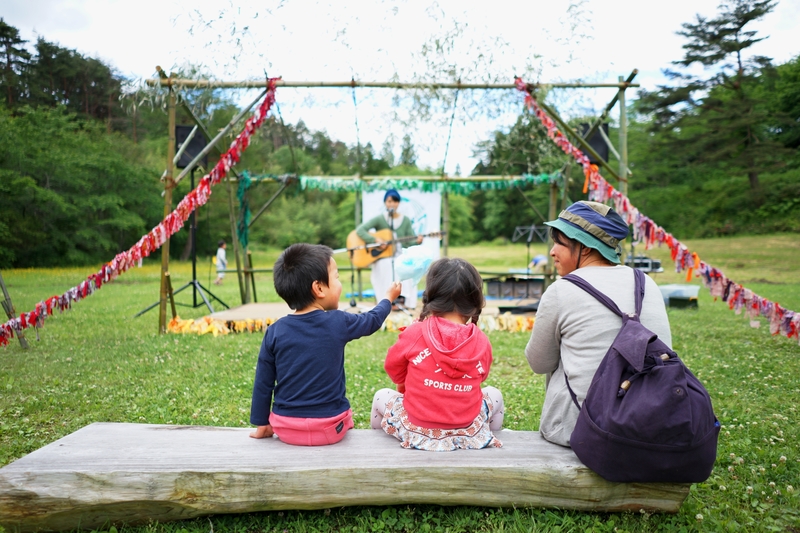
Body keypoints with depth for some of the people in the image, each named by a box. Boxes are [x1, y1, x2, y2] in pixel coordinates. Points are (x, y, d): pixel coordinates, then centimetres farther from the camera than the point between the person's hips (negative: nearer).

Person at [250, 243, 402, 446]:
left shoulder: (275, 331, -7)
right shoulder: (338, 323, -12)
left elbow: (263, 383, -2)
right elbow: (372, 321, 8)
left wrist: (262, 425, 11)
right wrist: (388, 298, 28)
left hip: (285, 428, 2)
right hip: (329, 428, -1)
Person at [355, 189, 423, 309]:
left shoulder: (406, 221, 7)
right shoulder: (379, 219, -2)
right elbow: (360, 230, -13)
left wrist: (417, 241, -21)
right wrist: (376, 240, -24)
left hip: (399, 256, 2)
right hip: (382, 256, -2)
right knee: (386, 267, -35)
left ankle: (404, 299, -23)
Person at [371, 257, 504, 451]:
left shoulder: (414, 333, -15)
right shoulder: (482, 341, -9)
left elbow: (393, 367, 2)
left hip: (417, 430, -1)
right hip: (468, 433, 2)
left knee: (382, 395, 27)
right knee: (494, 394, 30)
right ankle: (490, 443, 44)